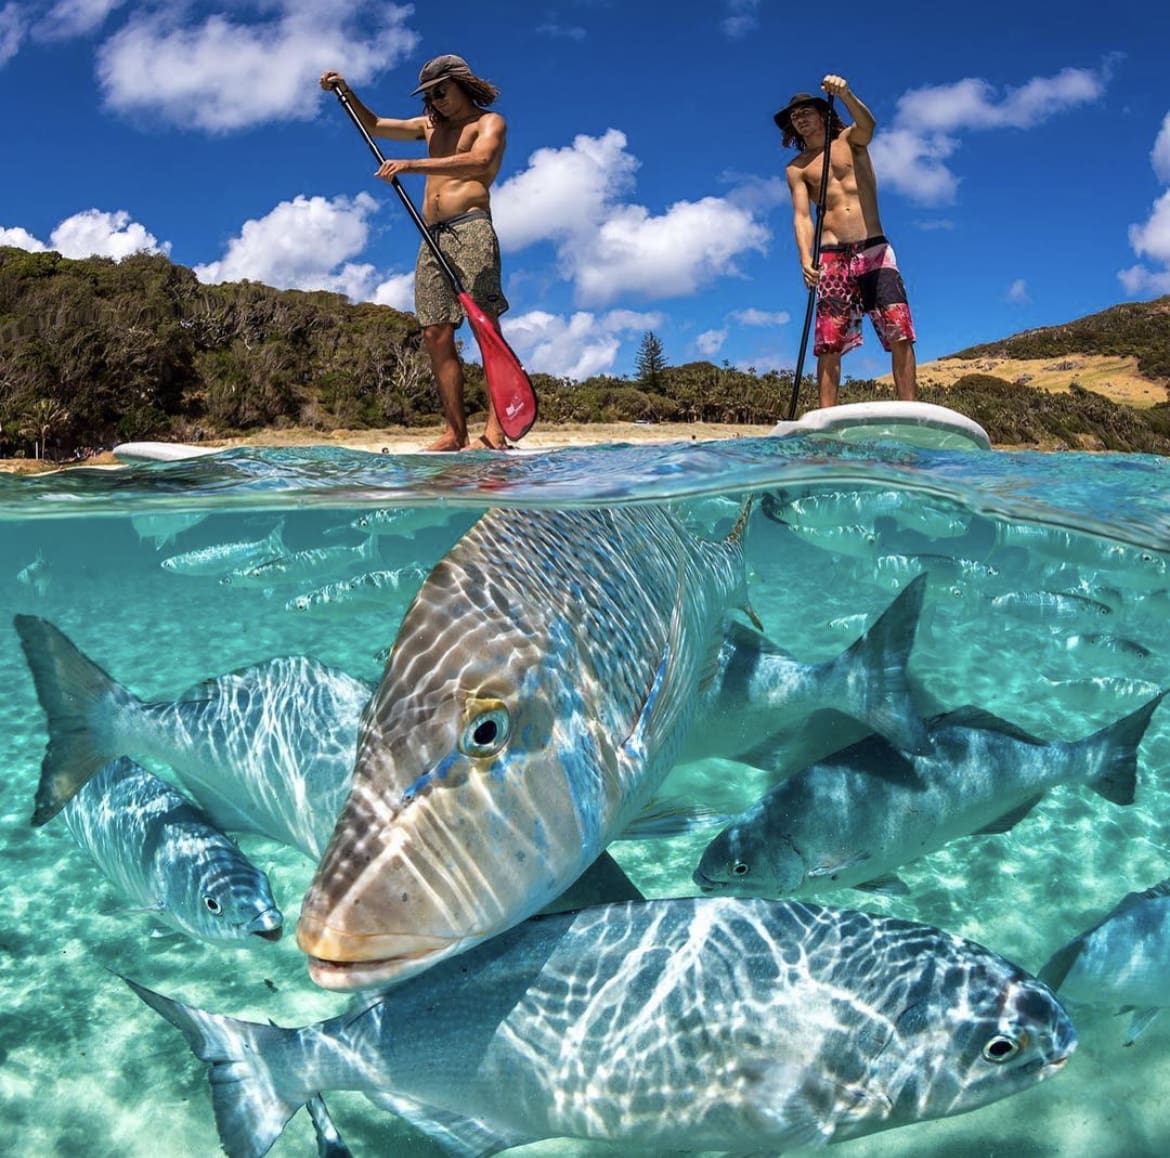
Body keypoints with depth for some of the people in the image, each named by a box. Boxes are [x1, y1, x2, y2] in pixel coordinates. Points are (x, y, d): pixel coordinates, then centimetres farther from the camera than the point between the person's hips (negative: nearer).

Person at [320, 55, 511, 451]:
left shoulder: (489, 122, 7)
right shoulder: (430, 126, 29)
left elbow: (478, 162, -15)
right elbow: (374, 125, 37)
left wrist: (411, 165, -21)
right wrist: (346, 92, 21)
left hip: (471, 229, -7)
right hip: (432, 237, 7)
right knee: (436, 335, -4)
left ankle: (495, 431, -24)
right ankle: (454, 432, -5)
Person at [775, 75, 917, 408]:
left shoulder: (851, 140, 14)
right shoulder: (796, 169, 13)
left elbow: (868, 124, -11)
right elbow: (801, 216, 0)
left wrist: (845, 94, -31)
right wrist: (806, 259, -19)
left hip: (874, 248, 0)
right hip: (831, 256, 1)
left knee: (899, 333, -13)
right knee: (829, 342, -9)